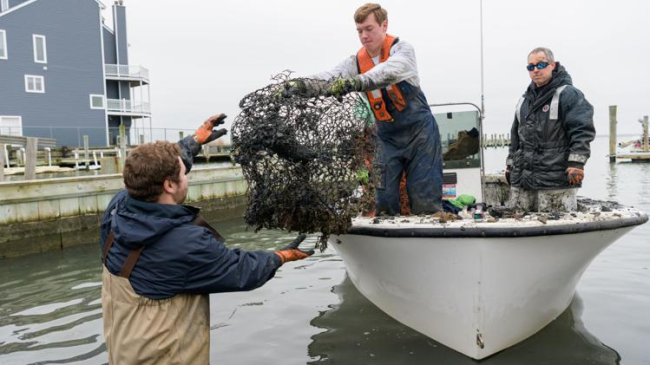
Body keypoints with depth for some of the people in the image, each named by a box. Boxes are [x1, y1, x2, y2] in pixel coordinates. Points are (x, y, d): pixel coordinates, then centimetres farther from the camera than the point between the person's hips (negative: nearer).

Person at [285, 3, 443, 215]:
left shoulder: (402, 49, -12)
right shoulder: (356, 62, 1)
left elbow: (389, 71, -35)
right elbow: (329, 78, -16)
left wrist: (355, 82, -52)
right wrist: (297, 86, -36)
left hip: (418, 130, -4)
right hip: (387, 136, 4)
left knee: (425, 200, -4)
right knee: (384, 199, 1)